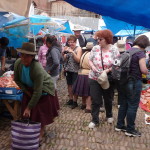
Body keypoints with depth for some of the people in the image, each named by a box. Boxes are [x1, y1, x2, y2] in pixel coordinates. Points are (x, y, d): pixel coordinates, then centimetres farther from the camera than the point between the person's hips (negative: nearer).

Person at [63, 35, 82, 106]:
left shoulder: (78, 48, -4)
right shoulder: (67, 48, 9)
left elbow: (78, 60, -13)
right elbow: (64, 60, 9)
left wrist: (72, 52, -21)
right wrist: (64, 54, -9)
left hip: (75, 70, -5)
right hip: (68, 70, 5)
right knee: (69, 85, 11)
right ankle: (70, 99, 23)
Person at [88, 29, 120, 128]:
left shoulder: (114, 49, -9)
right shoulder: (95, 48, -4)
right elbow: (90, 60, 5)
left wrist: (108, 70, -23)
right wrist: (92, 67, -15)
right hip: (95, 78, 1)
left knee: (108, 99, 18)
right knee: (95, 101, 2)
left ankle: (109, 116, 42)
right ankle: (95, 120, 16)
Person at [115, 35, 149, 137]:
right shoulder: (140, 53, -13)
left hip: (124, 81, 8)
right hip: (134, 82, -8)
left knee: (123, 104, 16)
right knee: (133, 106, 3)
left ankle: (120, 125, 26)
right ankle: (130, 130, 13)